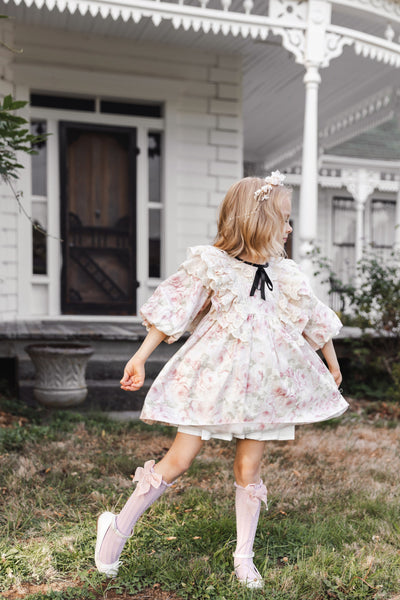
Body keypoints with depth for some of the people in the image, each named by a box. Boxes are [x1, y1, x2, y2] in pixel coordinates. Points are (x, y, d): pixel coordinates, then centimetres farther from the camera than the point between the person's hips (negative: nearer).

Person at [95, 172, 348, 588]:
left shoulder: (284, 274, 7)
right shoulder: (208, 264, -7)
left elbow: (313, 318, 18)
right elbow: (170, 311, -5)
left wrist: (332, 364, 27)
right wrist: (140, 358, -6)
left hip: (260, 383, 4)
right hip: (211, 378, -4)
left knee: (248, 468, 8)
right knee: (179, 460, -1)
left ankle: (244, 555, 24)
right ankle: (120, 527, 17)